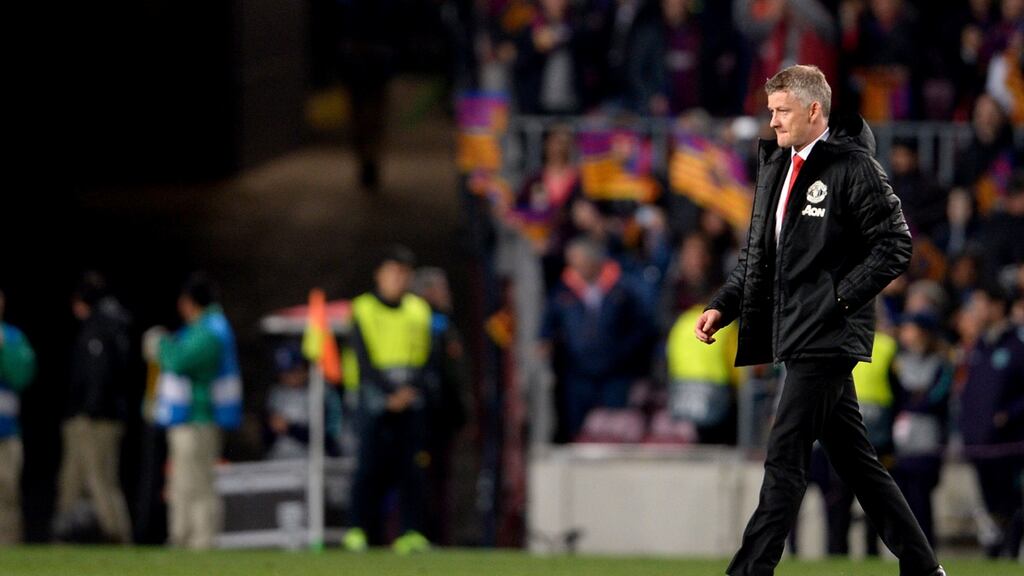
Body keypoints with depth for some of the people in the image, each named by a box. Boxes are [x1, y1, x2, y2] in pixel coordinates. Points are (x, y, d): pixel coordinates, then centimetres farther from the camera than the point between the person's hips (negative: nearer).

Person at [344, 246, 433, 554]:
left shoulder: (419, 310, 15)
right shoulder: (364, 309, 3)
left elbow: (426, 356, 11)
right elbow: (364, 359, -4)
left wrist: (412, 388, -6)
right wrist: (390, 392, -14)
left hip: (413, 395, 3)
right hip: (377, 393, -3)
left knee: (413, 465, -4)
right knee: (371, 463, -7)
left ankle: (412, 532, -4)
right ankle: (357, 530, -3)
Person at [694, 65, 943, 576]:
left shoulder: (854, 168, -9)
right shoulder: (776, 166, 15)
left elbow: (895, 247, -12)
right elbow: (758, 253, 21)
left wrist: (839, 299, -17)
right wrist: (723, 306, 8)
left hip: (827, 337, -9)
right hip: (797, 336, 9)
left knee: (785, 458, -11)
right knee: (852, 458, 11)